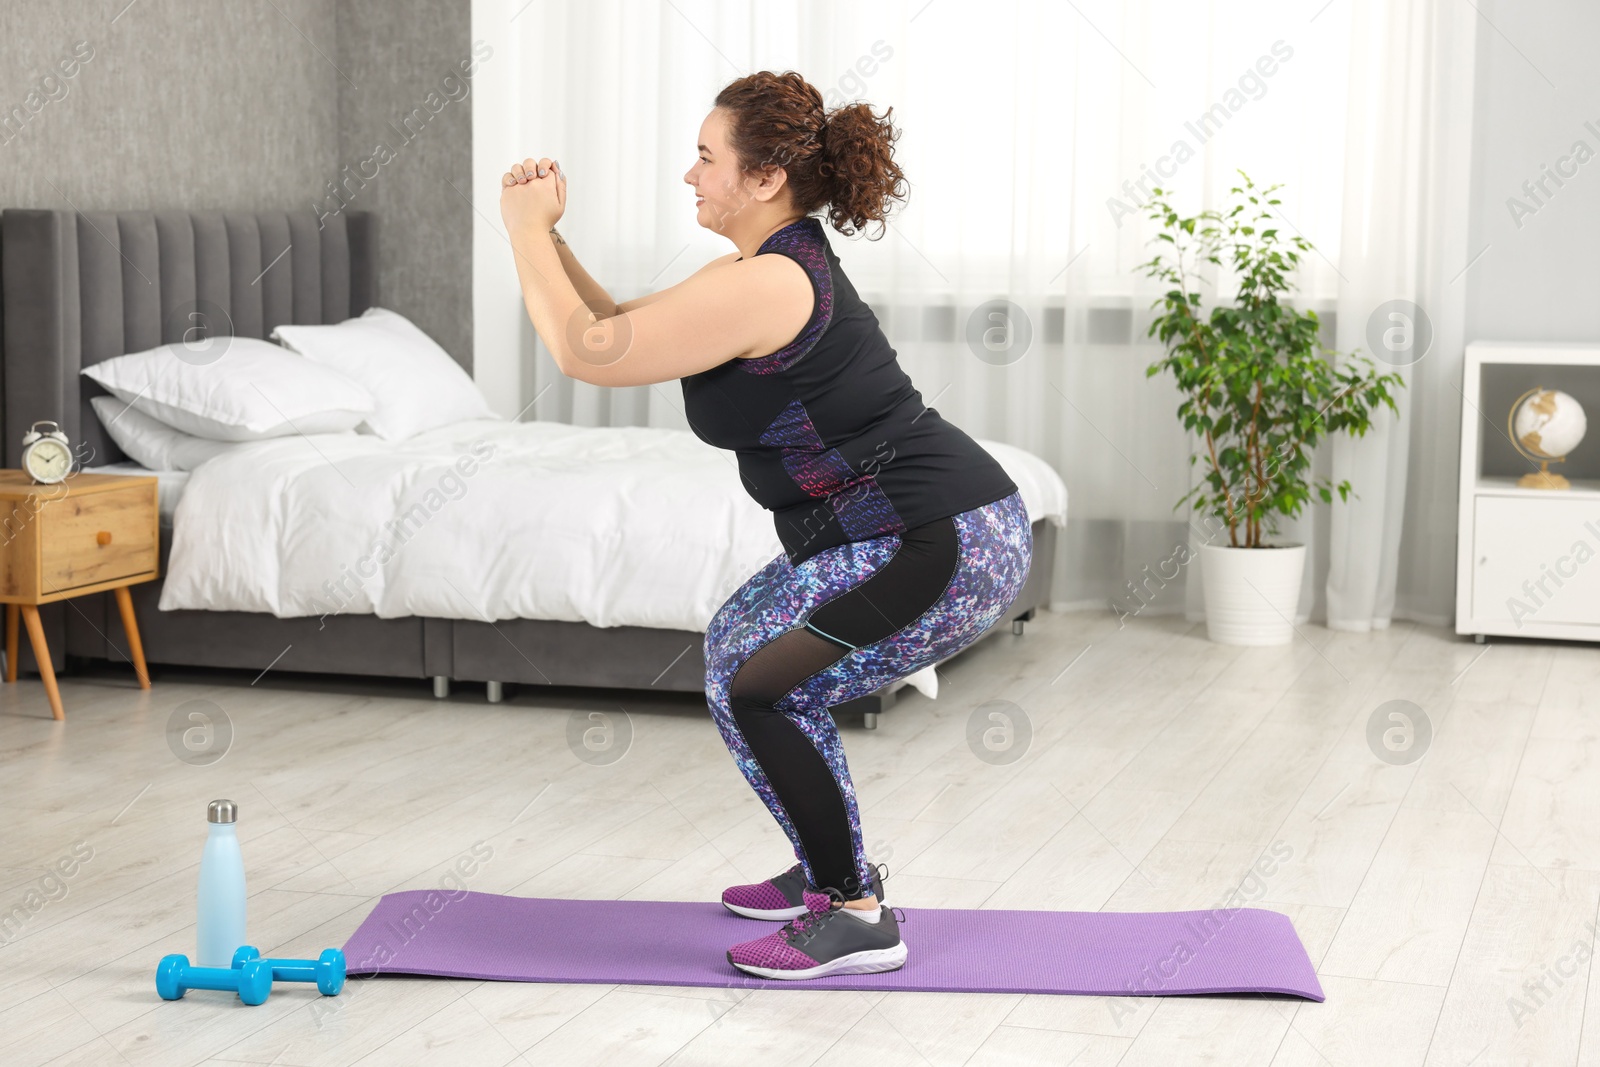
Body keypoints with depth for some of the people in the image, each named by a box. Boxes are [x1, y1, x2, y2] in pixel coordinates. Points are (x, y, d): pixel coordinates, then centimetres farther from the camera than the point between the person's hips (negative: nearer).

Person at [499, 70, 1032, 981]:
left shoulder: (769, 285, -21)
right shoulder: (760, 270, 11)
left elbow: (589, 354, -19)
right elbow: (620, 328, 19)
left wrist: (528, 232, -7)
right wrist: (552, 236, 8)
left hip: (952, 547, -11)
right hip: (930, 529, 11)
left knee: (755, 687, -12)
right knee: (741, 640, 20)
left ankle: (859, 920, -2)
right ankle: (833, 871, 28)